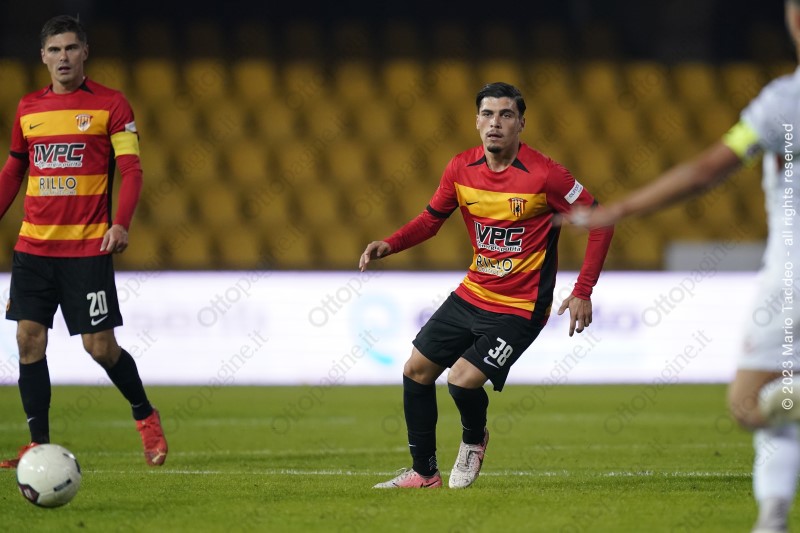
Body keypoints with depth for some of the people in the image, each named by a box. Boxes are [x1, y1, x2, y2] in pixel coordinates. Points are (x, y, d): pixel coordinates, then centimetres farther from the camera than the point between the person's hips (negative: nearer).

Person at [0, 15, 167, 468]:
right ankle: (39, 444, 3)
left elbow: (131, 170, -6)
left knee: (100, 346, -5)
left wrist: (121, 224, -21)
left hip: (88, 247, -4)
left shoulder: (110, 104, -2)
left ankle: (146, 417, 20)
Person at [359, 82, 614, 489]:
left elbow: (600, 221, -12)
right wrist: (388, 245, -7)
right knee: (416, 370, 6)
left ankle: (474, 440, 15)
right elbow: (432, 218, 12)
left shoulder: (543, 174, -19)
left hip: (519, 308, -6)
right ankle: (424, 472, 22)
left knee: (463, 380, -20)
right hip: (472, 293, 6)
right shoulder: (461, 168, -3)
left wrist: (582, 293, -15)